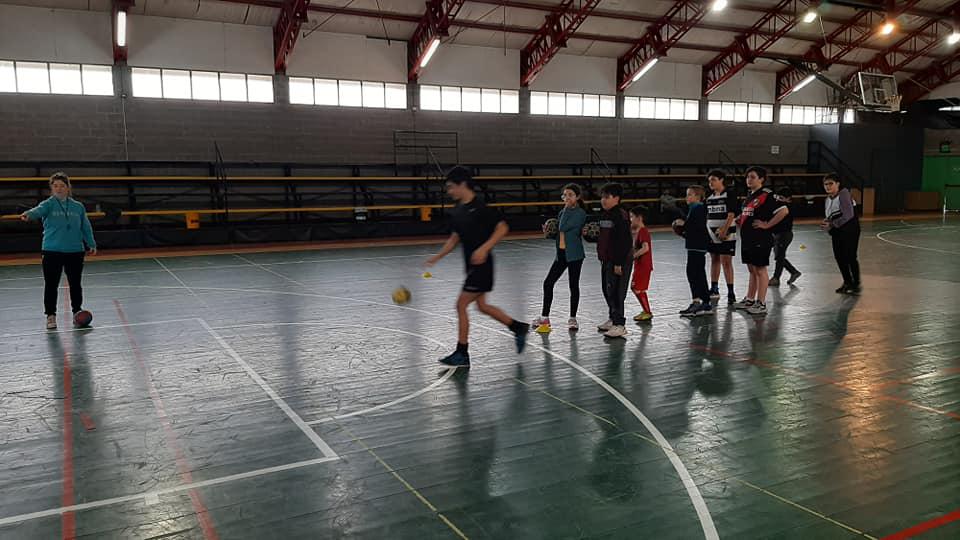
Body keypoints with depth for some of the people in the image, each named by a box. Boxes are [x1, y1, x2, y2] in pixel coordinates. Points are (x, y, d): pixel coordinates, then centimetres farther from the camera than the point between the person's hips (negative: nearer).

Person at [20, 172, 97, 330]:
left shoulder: (78, 207, 8)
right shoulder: (49, 204, -1)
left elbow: (86, 227, 13)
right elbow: (38, 210, -23)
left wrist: (91, 244, 8)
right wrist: (28, 215, -45)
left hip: (75, 251, 2)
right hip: (52, 251, -2)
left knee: (75, 284, 9)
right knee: (51, 285, 1)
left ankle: (77, 312, 24)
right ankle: (51, 316, 12)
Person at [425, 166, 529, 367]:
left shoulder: (480, 206, -15)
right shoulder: (458, 211, 10)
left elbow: (502, 228, -16)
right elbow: (455, 238, 19)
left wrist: (484, 248, -26)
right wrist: (437, 257, 14)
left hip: (482, 264, -9)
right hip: (472, 265, 9)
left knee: (461, 305, -6)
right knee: (482, 306, 16)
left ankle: (462, 354, 3)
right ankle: (519, 328, 31)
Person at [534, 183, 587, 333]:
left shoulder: (580, 213, -11)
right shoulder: (563, 212, 13)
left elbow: (563, 227, -18)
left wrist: (567, 208, -7)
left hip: (574, 254, -7)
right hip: (561, 253, 7)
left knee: (573, 286, 3)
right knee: (548, 283, 4)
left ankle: (573, 319, 15)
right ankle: (544, 317, 14)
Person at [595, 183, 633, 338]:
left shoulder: (621, 216, -16)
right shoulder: (605, 215, 13)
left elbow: (625, 242, -21)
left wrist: (619, 263, -22)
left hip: (619, 261, -10)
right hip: (606, 260, 10)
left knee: (615, 292, -8)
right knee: (607, 290, 16)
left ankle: (619, 325, -2)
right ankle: (613, 318, 31)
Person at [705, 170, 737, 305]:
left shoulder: (729, 195, -7)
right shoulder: (709, 198, 12)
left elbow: (731, 215, -14)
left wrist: (724, 230, -21)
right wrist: (706, 231, 10)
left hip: (726, 234, -7)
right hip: (712, 234, 7)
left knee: (726, 261, -8)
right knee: (714, 260, 13)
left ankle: (730, 292, -4)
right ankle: (714, 290, 23)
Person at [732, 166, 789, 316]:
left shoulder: (766, 195, -12)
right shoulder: (749, 195, 14)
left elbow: (784, 211, -21)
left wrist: (767, 225, -18)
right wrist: (739, 221, 13)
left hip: (761, 240, -8)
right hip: (747, 238, 8)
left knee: (760, 270, -3)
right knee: (752, 269, 16)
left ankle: (761, 304, 3)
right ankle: (749, 300, 25)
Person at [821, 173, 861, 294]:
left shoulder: (843, 194, -16)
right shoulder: (828, 200, 9)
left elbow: (848, 215, -23)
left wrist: (832, 224, -21)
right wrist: (826, 222, -4)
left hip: (850, 230, -8)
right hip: (837, 232, 8)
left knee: (850, 257, -5)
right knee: (839, 257, 9)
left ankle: (856, 284, 10)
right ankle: (847, 282, 25)